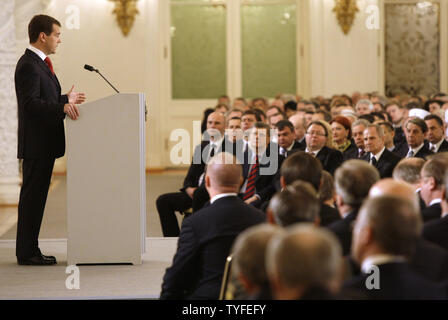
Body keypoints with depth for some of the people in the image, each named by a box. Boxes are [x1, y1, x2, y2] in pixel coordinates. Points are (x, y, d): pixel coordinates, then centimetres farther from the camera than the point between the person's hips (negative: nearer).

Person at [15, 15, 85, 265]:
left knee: (35, 197, 12)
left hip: (44, 144, 10)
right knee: (32, 196, -6)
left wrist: (67, 99, 31)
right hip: (36, 144, -10)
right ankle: (27, 253, -1)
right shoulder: (29, 65, -16)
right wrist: (63, 107, -35)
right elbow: (31, 103, -26)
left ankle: (30, 250, 17)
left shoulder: (40, 63, 17)